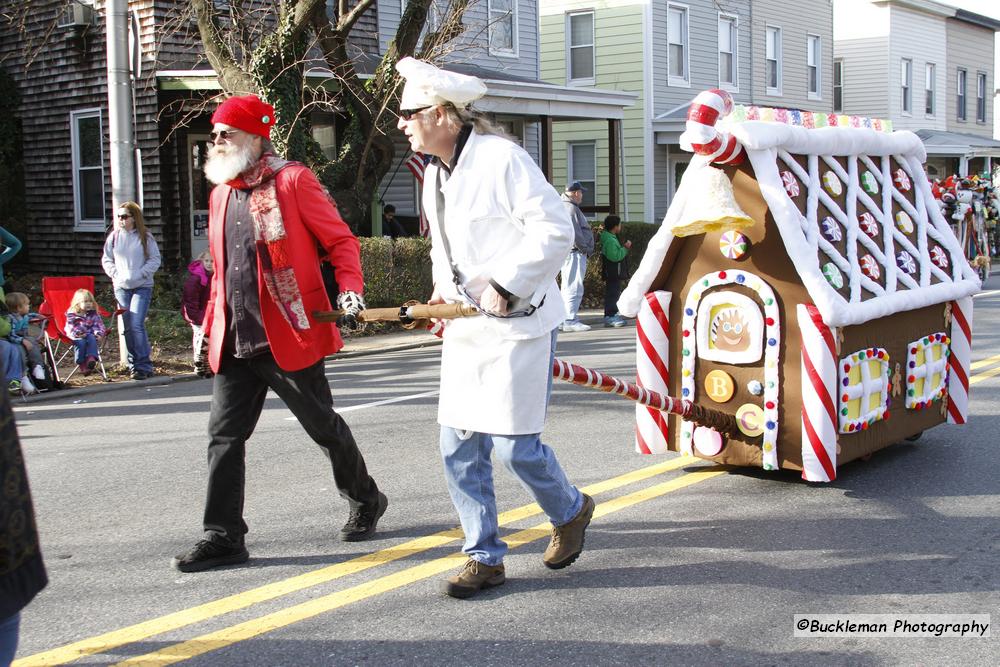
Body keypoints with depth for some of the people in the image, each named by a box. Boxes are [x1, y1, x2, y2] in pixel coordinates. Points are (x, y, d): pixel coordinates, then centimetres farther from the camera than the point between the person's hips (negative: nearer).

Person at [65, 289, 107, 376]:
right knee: (81, 342, -33)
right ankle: (81, 363, -27)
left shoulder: (94, 314, 11)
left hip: (90, 334, 2)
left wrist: (98, 333, -13)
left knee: (92, 339, -32)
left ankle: (91, 357, -44)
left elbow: (99, 324, 7)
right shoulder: (71, 314, 3)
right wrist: (77, 333, -22)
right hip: (78, 336, -2)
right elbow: (70, 327, -4)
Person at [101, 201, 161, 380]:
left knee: (136, 325, -15)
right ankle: (134, 365, 14)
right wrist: (115, 274, -3)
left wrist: (140, 274, -11)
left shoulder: (145, 236, -1)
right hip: (121, 287, 4)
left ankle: (143, 365, -10)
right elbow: (106, 260, 12)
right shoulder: (114, 236, 7)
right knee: (128, 327, 5)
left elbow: (155, 259, -1)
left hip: (142, 286, -4)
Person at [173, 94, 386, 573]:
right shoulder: (221, 193, 15)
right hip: (234, 341, 6)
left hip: (289, 336, -6)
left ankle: (366, 501, 30)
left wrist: (349, 290, -19)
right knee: (224, 435, 3)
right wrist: (208, 331, 19)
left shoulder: (292, 181, -6)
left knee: (323, 426, 8)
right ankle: (223, 537, 10)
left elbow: (340, 241, -4)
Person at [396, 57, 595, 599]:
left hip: (518, 324, -8)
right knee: (458, 446, 5)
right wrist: (443, 287, 9)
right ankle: (485, 557, 18)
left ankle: (570, 511, 26)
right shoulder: (435, 175, 12)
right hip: (465, 325, 8)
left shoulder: (501, 158, -15)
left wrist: (504, 285, -21)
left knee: (514, 446, -5)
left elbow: (555, 231, -18)